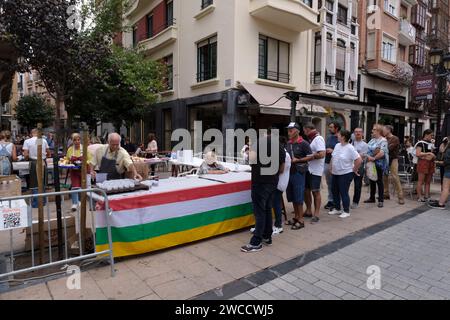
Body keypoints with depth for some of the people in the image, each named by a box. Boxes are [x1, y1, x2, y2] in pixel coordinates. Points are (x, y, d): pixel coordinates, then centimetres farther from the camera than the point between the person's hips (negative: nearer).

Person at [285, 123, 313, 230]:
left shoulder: (303, 143, -8)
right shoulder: (288, 143, 11)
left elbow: (311, 157, -10)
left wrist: (297, 160, -16)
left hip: (298, 172, -7)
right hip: (289, 172, 7)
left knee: (299, 197, -3)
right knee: (292, 197, 11)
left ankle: (301, 220, 6)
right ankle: (296, 217, 23)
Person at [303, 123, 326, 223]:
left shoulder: (318, 139, -14)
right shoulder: (311, 139, 13)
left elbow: (322, 154, -25)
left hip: (315, 171, -9)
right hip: (308, 169, 9)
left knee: (315, 192, 0)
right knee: (306, 191, 14)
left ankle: (316, 215, 11)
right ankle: (308, 211, 28)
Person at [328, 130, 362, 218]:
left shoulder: (350, 148, -17)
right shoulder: (337, 145, 6)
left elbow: (359, 160, -20)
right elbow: (333, 158, 16)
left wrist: (354, 170, -11)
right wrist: (332, 168, 11)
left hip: (345, 174, -8)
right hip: (335, 173, 8)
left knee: (343, 193, -1)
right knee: (335, 192, 15)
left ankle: (346, 211, 15)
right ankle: (337, 209, 31)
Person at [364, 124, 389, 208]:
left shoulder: (383, 140, -12)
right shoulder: (372, 140, 12)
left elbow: (382, 153, -22)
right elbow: (367, 149, 9)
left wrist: (373, 158, -20)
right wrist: (368, 156, -8)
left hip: (378, 164, -7)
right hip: (371, 163, 7)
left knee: (379, 181, -1)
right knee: (372, 181, 13)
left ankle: (381, 200, 7)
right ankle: (372, 198, 24)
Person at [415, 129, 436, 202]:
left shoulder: (430, 144, 17)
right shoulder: (420, 143, -7)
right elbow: (417, 154, -17)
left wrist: (433, 156, 6)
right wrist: (428, 153, -17)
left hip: (430, 163, 8)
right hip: (423, 163, -8)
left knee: (428, 181, 9)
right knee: (421, 181, -4)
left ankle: (427, 196, 16)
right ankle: (419, 197, 2)